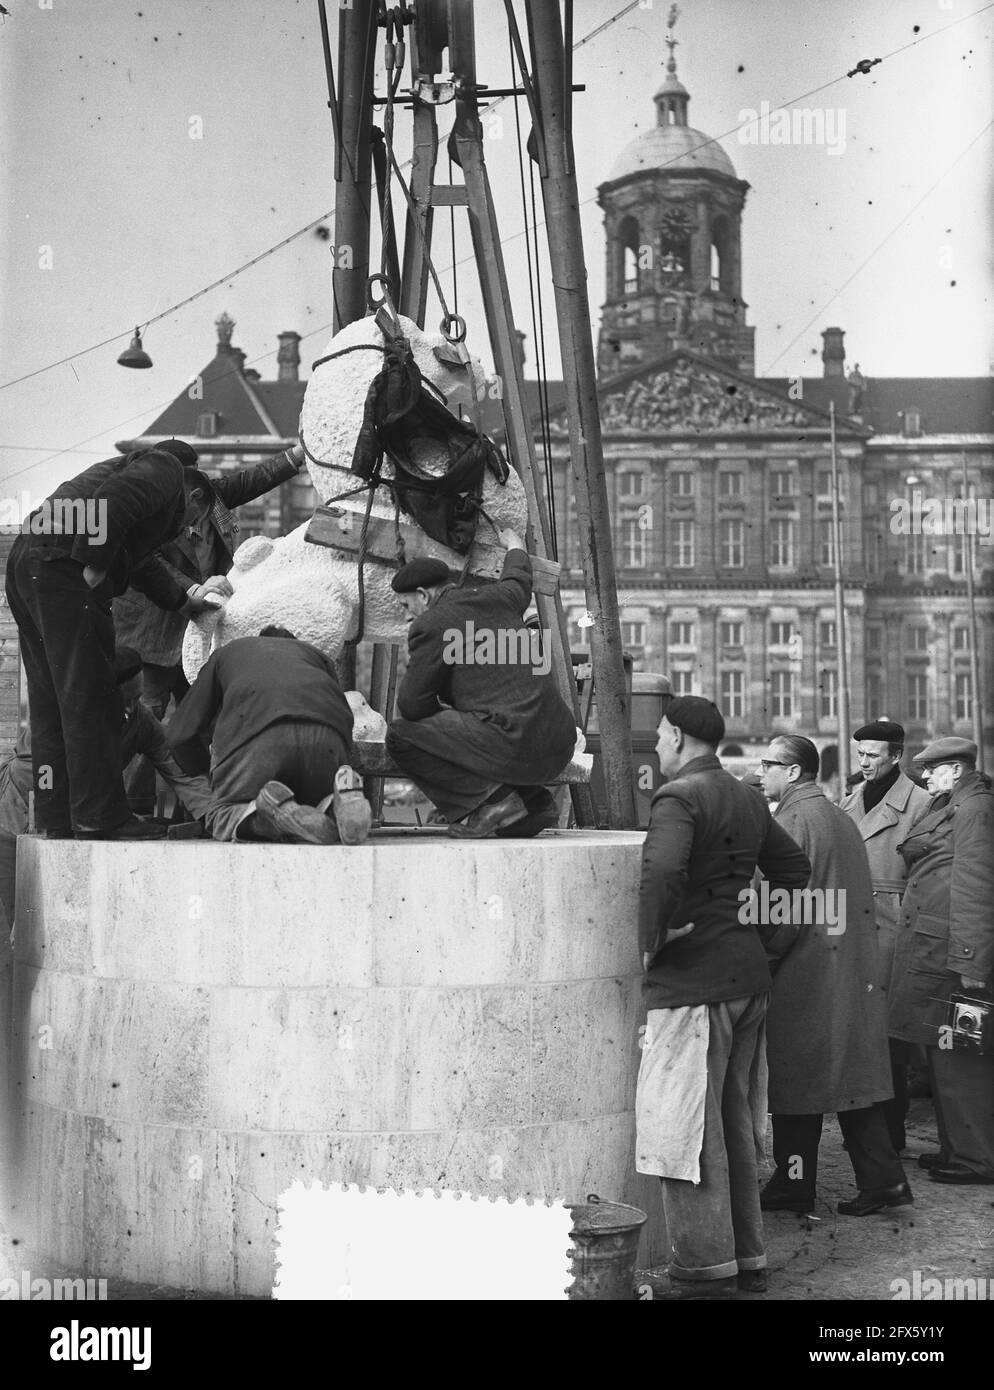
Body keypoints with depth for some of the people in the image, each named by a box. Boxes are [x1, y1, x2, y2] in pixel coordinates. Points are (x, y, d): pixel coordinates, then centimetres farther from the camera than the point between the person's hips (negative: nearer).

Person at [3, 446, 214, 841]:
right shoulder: (165, 468, 4)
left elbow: (139, 560, 38)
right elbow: (113, 500, -16)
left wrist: (183, 601, 39)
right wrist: (96, 566, -17)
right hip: (62, 568, -10)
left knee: (49, 701, 9)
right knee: (89, 697, -8)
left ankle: (55, 819, 11)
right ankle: (100, 816, -8)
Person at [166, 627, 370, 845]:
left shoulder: (225, 654, 38)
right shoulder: (315, 655, 40)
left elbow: (180, 732, 34)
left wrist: (209, 770, 50)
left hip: (256, 728, -2)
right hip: (326, 733, 2)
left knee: (221, 818, 14)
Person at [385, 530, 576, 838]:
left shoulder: (430, 625, -4)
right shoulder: (497, 598, 16)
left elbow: (412, 706, -2)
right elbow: (518, 583, 42)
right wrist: (515, 549, 63)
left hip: (513, 743, -8)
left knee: (400, 737, -1)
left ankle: (488, 800, -8)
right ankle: (533, 804, 16)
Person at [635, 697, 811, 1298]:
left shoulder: (680, 797, -13)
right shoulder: (749, 800, 13)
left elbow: (663, 872, -30)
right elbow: (796, 868, 23)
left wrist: (651, 942, -17)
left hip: (694, 978, -9)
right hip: (749, 974, 9)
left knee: (687, 1127, -1)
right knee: (733, 1125, 16)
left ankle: (705, 1266, 2)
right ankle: (748, 1258, 22)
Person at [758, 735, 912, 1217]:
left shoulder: (792, 821, -13)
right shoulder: (842, 819, 15)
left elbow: (781, 908, -17)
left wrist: (762, 957, -8)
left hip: (804, 972, -8)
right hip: (854, 972, 8)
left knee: (797, 1082, 0)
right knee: (851, 1076, 10)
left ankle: (793, 1186, 8)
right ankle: (882, 1178, 9)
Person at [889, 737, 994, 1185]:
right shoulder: (952, 807, 19)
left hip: (948, 949, -10)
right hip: (935, 947, 10)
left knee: (956, 1054, -4)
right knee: (946, 1051, 15)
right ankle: (958, 1147, 24)